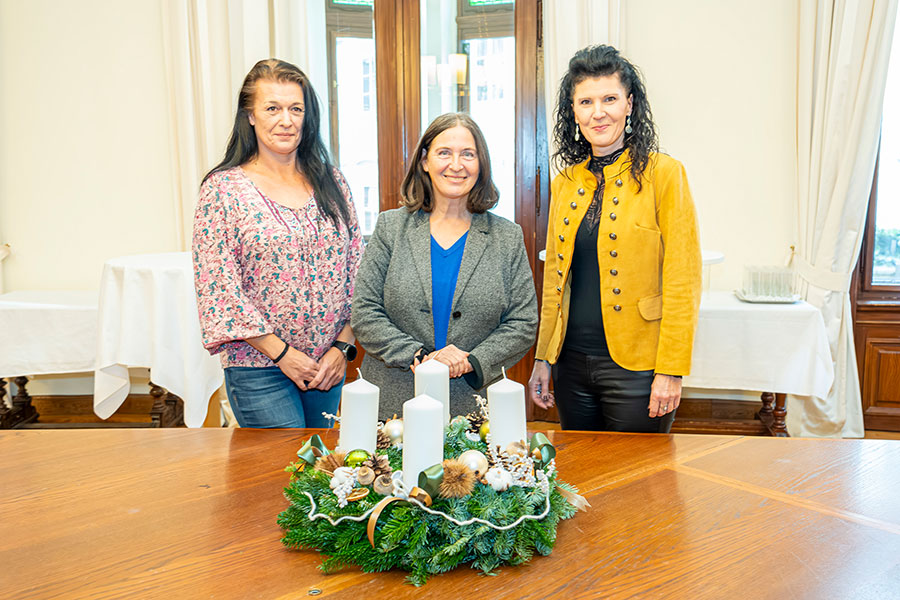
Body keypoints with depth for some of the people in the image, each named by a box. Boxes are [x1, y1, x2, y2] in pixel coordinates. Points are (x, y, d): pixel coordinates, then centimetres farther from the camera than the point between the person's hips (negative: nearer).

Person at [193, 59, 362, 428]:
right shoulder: (223, 188, -7)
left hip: (329, 365, 4)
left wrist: (343, 345, -2)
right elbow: (216, 287, -11)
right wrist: (281, 352, -12)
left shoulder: (332, 183, 6)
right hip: (258, 369, -4)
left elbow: (357, 270, 7)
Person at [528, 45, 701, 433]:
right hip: (572, 362, 5)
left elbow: (682, 284, -10)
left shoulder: (663, 174, -7)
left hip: (636, 365, -5)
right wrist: (543, 358, 10)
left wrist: (671, 370, -14)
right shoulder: (565, 182, 9)